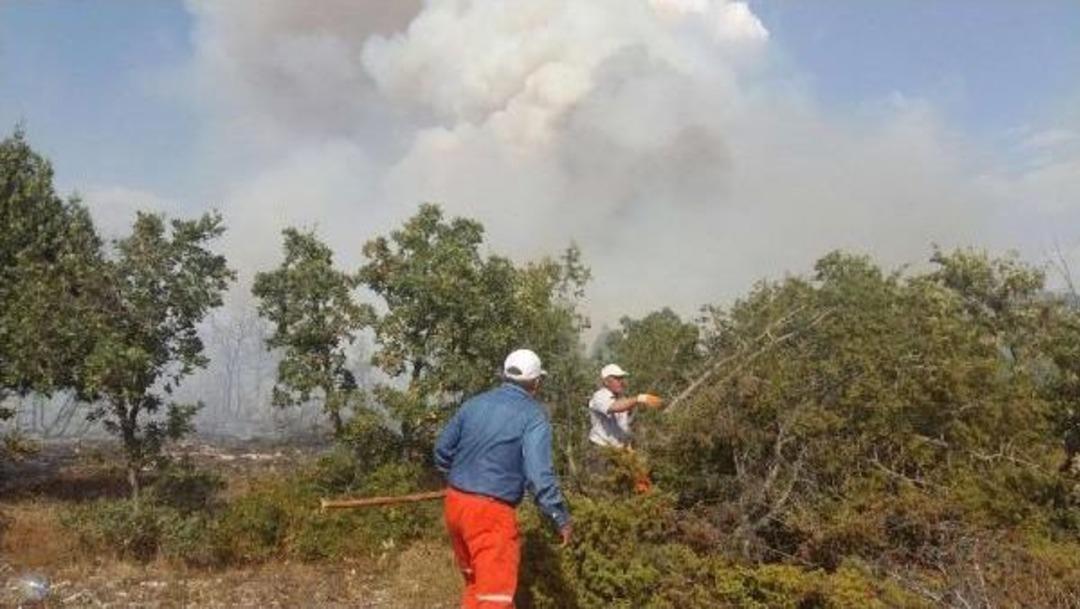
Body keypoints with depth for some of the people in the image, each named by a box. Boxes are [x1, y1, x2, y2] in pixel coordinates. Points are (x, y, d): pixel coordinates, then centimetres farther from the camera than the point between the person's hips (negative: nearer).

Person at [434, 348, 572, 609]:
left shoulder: (474, 403, 9)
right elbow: (539, 475, -17)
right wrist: (561, 518, -8)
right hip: (491, 511, -7)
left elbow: (442, 450, 16)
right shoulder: (533, 416, -9)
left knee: (474, 580, 25)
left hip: (454, 502, 7)